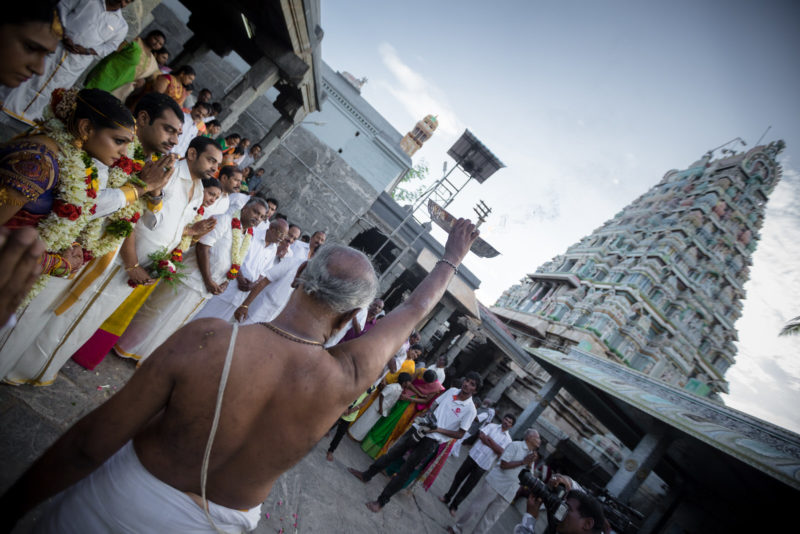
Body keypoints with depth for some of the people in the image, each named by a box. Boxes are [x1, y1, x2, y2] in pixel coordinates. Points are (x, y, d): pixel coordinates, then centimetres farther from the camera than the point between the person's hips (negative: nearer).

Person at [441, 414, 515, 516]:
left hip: (483, 465, -1)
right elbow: (481, 435, -10)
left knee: (468, 487, 5)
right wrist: (492, 445, -15)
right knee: (459, 477, 10)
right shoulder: (492, 426, 3)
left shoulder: (508, 439, 1)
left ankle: (453, 506, 21)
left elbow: (501, 452, -12)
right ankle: (447, 497, 31)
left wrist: (490, 440, -14)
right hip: (474, 455, 1)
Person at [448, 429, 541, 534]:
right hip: (495, 483, -5)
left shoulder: (532, 456, 11)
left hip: (507, 493, 5)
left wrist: (530, 464, -8)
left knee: (491, 518, 7)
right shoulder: (515, 445, -8)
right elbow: (503, 464, -16)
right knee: (476, 507, 3)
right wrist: (523, 462, -15)